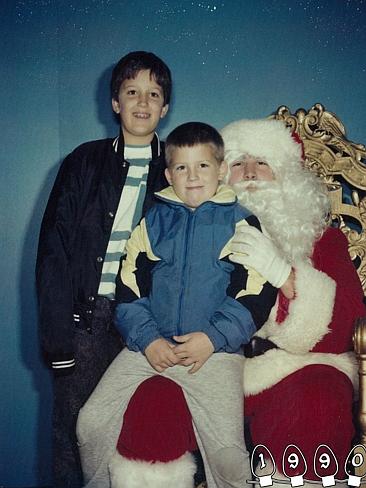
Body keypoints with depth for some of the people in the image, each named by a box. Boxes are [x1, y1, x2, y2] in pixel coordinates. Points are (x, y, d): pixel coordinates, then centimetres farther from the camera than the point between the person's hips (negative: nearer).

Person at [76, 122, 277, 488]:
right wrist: (147, 340, -6)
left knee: (227, 453, -18)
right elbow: (129, 290, 9)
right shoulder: (152, 221, 12)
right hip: (148, 346, 3)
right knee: (90, 424, -5)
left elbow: (256, 296, -2)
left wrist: (213, 338, -13)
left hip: (215, 350, -3)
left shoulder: (240, 223, 4)